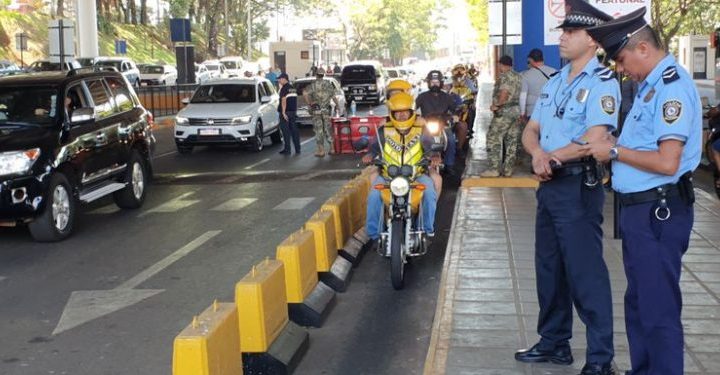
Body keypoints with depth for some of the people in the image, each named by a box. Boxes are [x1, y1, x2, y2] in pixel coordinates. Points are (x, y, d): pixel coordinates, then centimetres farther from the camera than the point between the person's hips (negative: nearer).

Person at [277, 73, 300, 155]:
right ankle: (297, 149, 10)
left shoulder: (284, 88, -12)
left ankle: (287, 149, -4)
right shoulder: (293, 88, 14)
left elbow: (284, 100, -18)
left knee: (286, 131, -4)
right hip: (293, 112, 8)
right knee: (294, 130, 9)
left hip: (286, 112, -8)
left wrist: (283, 112, -20)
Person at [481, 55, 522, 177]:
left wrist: (496, 105, -11)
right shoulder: (517, 76, 15)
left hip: (504, 112, -9)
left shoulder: (504, 76, -12)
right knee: (511, 141, 8)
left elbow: (504, 93, -23)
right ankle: (508, 169, 10)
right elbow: (517, 94, 15)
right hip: (516, 110, 9)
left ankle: (493, 169, -9)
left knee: (493, 139, -5)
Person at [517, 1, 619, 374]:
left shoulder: (602, 82, -12)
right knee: (549, 267, 16)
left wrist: (551, 158, -10)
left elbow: (595, 140, -22)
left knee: (585, 273, -6)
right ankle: (554, 342, 30)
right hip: (549, 185, 9)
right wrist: (538, 155, -11)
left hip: (579, 186, -9)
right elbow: (530, 131, 12)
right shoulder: (554, 82, 14)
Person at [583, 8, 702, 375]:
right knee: (638, 302, 21)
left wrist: (615, 151, -14)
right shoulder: (650, 84, 12)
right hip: (638, 208, 11)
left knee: (658, 309, -3)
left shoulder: (672, 86, -18)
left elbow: (667, 162, -24)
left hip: (658, 212, -11)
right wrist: (614, 149, 3)